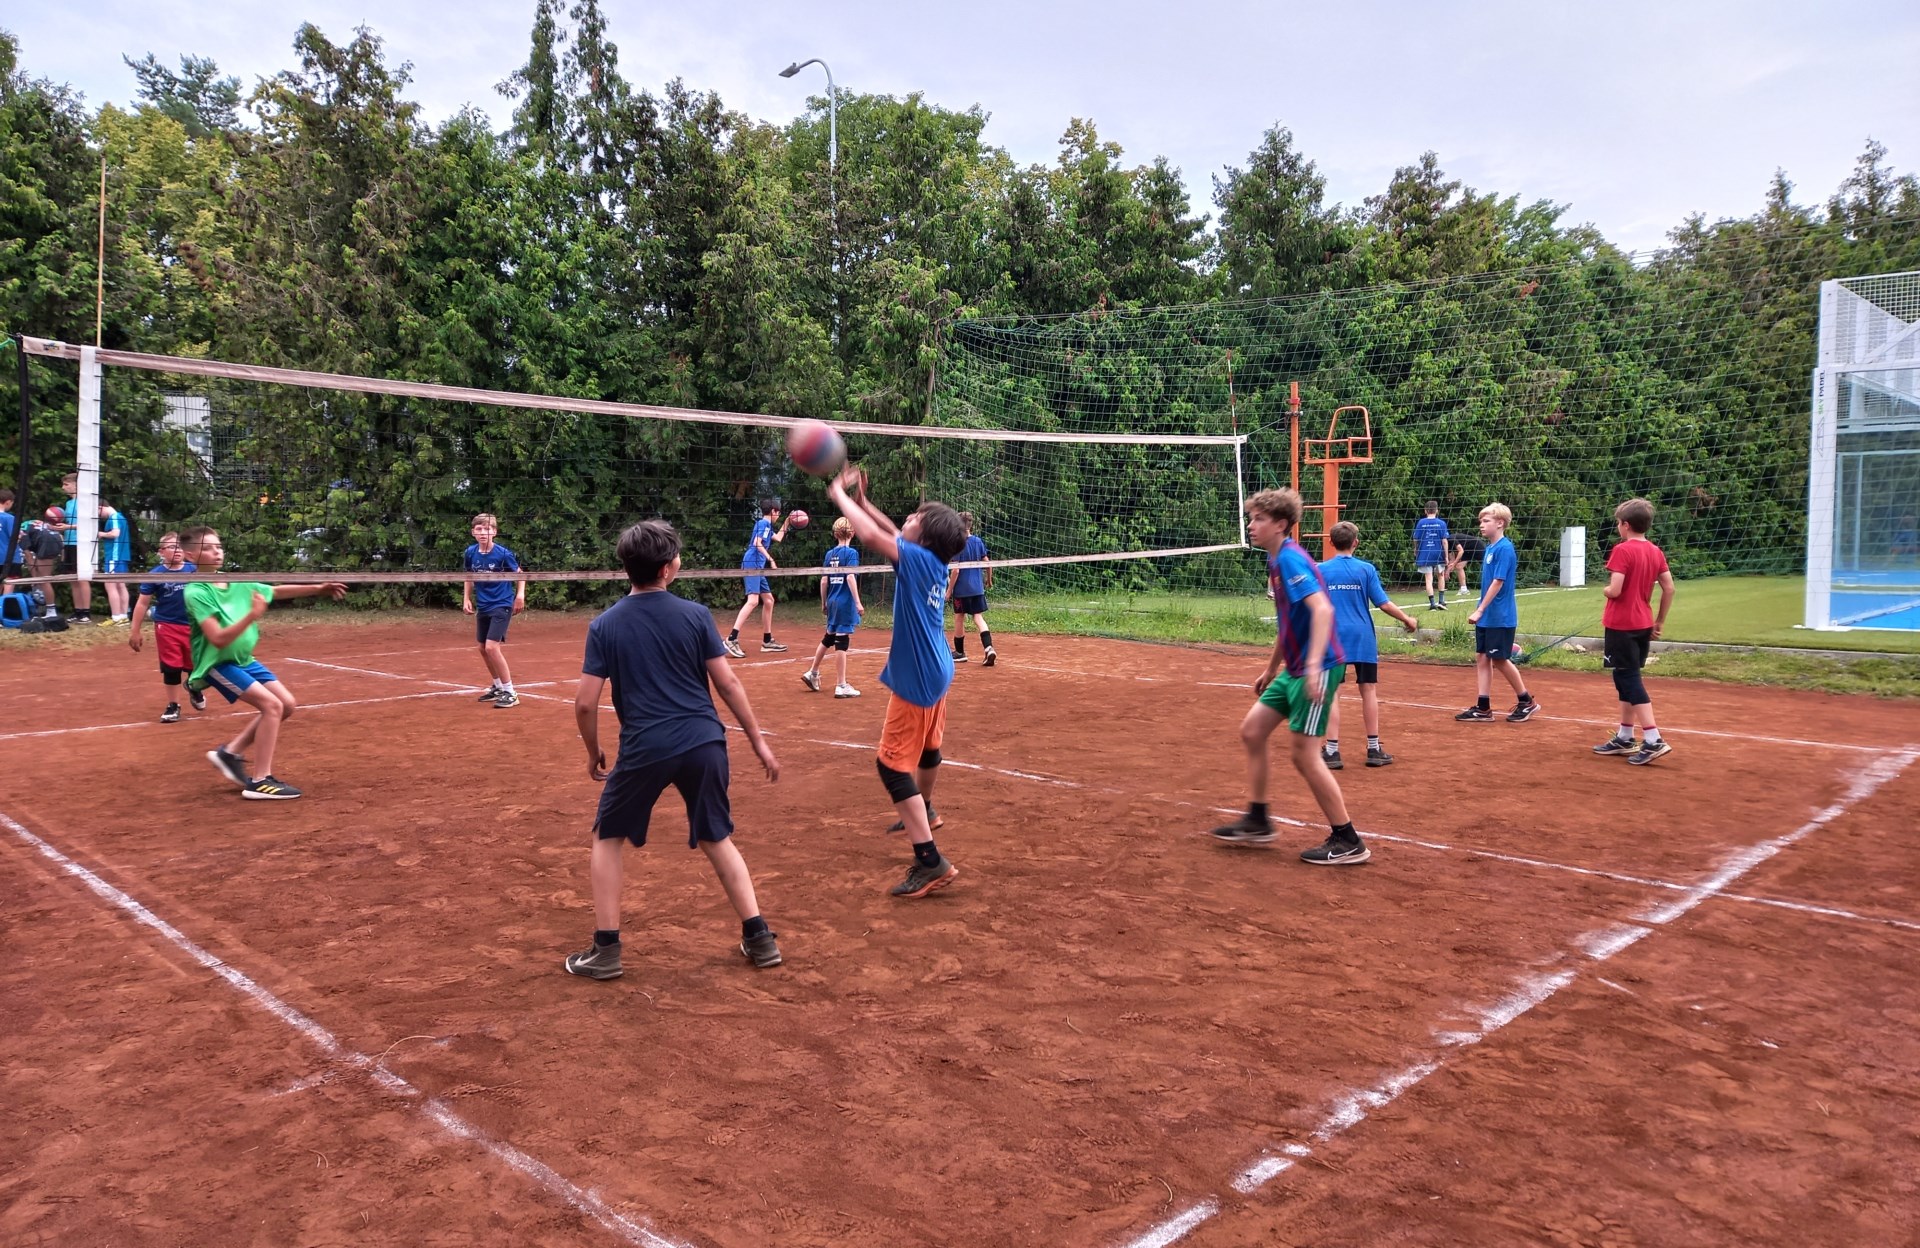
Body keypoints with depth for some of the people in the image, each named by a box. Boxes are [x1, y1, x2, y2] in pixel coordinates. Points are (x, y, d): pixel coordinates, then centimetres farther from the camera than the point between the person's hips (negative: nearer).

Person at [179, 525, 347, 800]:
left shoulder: (237, 583, 1)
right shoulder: (196, 593, -20)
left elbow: (277, 591, 15)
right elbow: (219, 639, -28)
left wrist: (318, 589, 6)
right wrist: (252, 616, -39)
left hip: (244, 660, 8)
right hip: (217, 663, -8)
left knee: (286, 704, 6)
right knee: (272, 705, -18)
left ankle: (230, 752, 17)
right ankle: (260, 782, -13)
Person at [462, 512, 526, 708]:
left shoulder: (503, 554, -16)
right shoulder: (470, 553, -3)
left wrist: (520, 594, -16)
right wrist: (466, 598, 5)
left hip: (502, 605, -6)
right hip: (482, 607, 6)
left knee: (492, 647, -17)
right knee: (483, 649, 13)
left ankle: (510, 693, -9)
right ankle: (498, 687, 33)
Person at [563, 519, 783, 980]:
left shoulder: (604, 625, 0)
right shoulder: (696, 614, 0)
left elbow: (585, 704, -2)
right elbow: (728, 684, -1)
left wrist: (593, 752, 15)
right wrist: (758, 739, 8)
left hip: (644, 749, -1)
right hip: (704, 743, 2)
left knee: (607, 839, 20)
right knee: (718, 839, 20)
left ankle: (605, 950, 16)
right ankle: (759, 938, 17)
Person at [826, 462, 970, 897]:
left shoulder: (919, 559, -20)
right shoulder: (932, 561, 2)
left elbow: (872, 536, -27)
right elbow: (892, 534, 18)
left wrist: (839, 494, -14)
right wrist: (861, 499, 13)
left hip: (916, 681, -10)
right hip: (936, 673, 10)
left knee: (894, 766, -10)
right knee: (928, 747, 30)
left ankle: (930, 862, -15)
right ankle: (924, 812, 55)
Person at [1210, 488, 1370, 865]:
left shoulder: (1291, 559, -17)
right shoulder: (1275, 561, 13)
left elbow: (1322, 609, -31)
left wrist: (1314, 666, -40)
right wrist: (1271, 668, 30)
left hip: (1317, 668, -10)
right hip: (1293, 668, 10)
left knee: (1305, 754, -6)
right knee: (1251, 730, 11)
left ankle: (1348, 841, 6)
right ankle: (1257, 822, 21)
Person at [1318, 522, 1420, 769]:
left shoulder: (1320, 570, -2)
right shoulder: (1366, 569, -2)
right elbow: (1383, 603, -3)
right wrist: (1407, 619, 11)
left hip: (1332, 639, 0)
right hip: (1363, 638, 1)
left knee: (1332, 693, 1)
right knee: (1369, 691, 10)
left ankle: (1332, 751, -2)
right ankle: (1374, 749, 15)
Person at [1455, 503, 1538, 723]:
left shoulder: (1504, 548, -16)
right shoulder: (1490, 548, 11)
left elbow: (1497, 582, -20)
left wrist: (1480, 610, -21)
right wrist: (1480, 611, 15)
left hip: (1500, 618, -8)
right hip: (1486, 617, 9)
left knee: (1500, 660, 0)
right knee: (1482, 658, 6)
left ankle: (1527, 702, 16)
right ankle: (1483, 708, 10)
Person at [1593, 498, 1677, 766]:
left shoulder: (1622, 551, -15)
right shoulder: (1656, 552, 7)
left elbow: (1614, 591, -22)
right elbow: (1669, 589, 9)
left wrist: (1605, 590, 1)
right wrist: (1660, 621, 16)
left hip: (1621, 626, -8)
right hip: (1643, 625, 8)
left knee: (1629, 680, -5)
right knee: (1628, 678, 17)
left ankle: (1653, 741, -11)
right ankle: (1624, 739, 23)